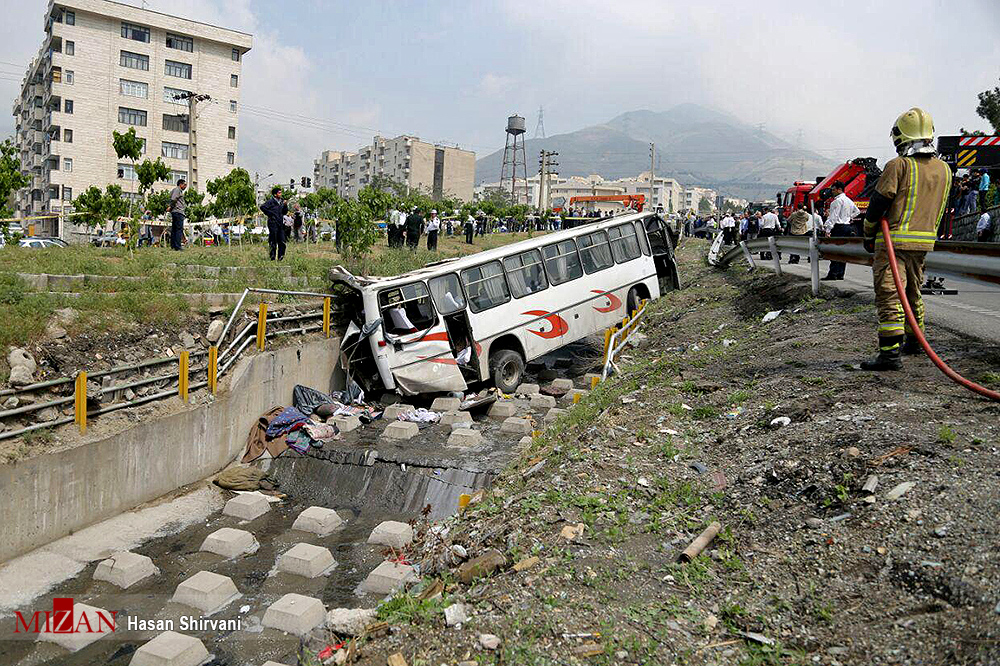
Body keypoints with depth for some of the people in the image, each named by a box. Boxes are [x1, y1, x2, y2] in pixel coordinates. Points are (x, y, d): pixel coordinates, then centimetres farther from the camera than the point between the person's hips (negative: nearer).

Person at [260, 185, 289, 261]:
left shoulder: (281, 201, 14)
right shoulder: (271, 201, -6)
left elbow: (285, 212, 20)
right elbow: (262, 207, -15)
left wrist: (285, 205, 3)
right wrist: (269, 214, -11)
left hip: (280, 223, 6)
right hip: (273, 223, -6)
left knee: (282, 241, 3)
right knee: (273, 241, -3)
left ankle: (280, 257, 11)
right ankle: (273, 257, 3)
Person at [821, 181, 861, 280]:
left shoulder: (837, 201, -12)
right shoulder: (849, 201, 17)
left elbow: (833, 217, -17)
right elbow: (857, 211, 31)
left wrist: (828, 230, -18)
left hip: (839, 227, -9)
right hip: (848, 226, 9)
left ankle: (833, 273, -13)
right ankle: (840, 274, 10)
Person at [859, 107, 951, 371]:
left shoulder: (898, 165, -11)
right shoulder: (944, 170, 10)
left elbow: (878, 203, -9)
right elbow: (937, 210, 17)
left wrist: (868, 235, 4)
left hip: (894, 240, -7)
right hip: (924, 242, 7)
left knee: (889, 294, -10)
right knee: (913, 291, 22)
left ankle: (890, 352, -16)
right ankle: (913, 341, 35)